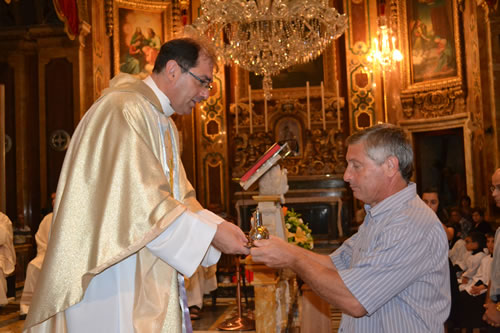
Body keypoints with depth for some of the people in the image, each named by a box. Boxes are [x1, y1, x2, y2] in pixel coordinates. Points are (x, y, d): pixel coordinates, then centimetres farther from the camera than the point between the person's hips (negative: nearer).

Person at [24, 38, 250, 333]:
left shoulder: (164, 123, 17)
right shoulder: (125, 110, -16)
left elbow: (178, 197, 15)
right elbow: (140, 201, -23)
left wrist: (218, 225, 0)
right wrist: (210, 233, -19)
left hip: (148, 274, 10)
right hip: (112, 274, -9)